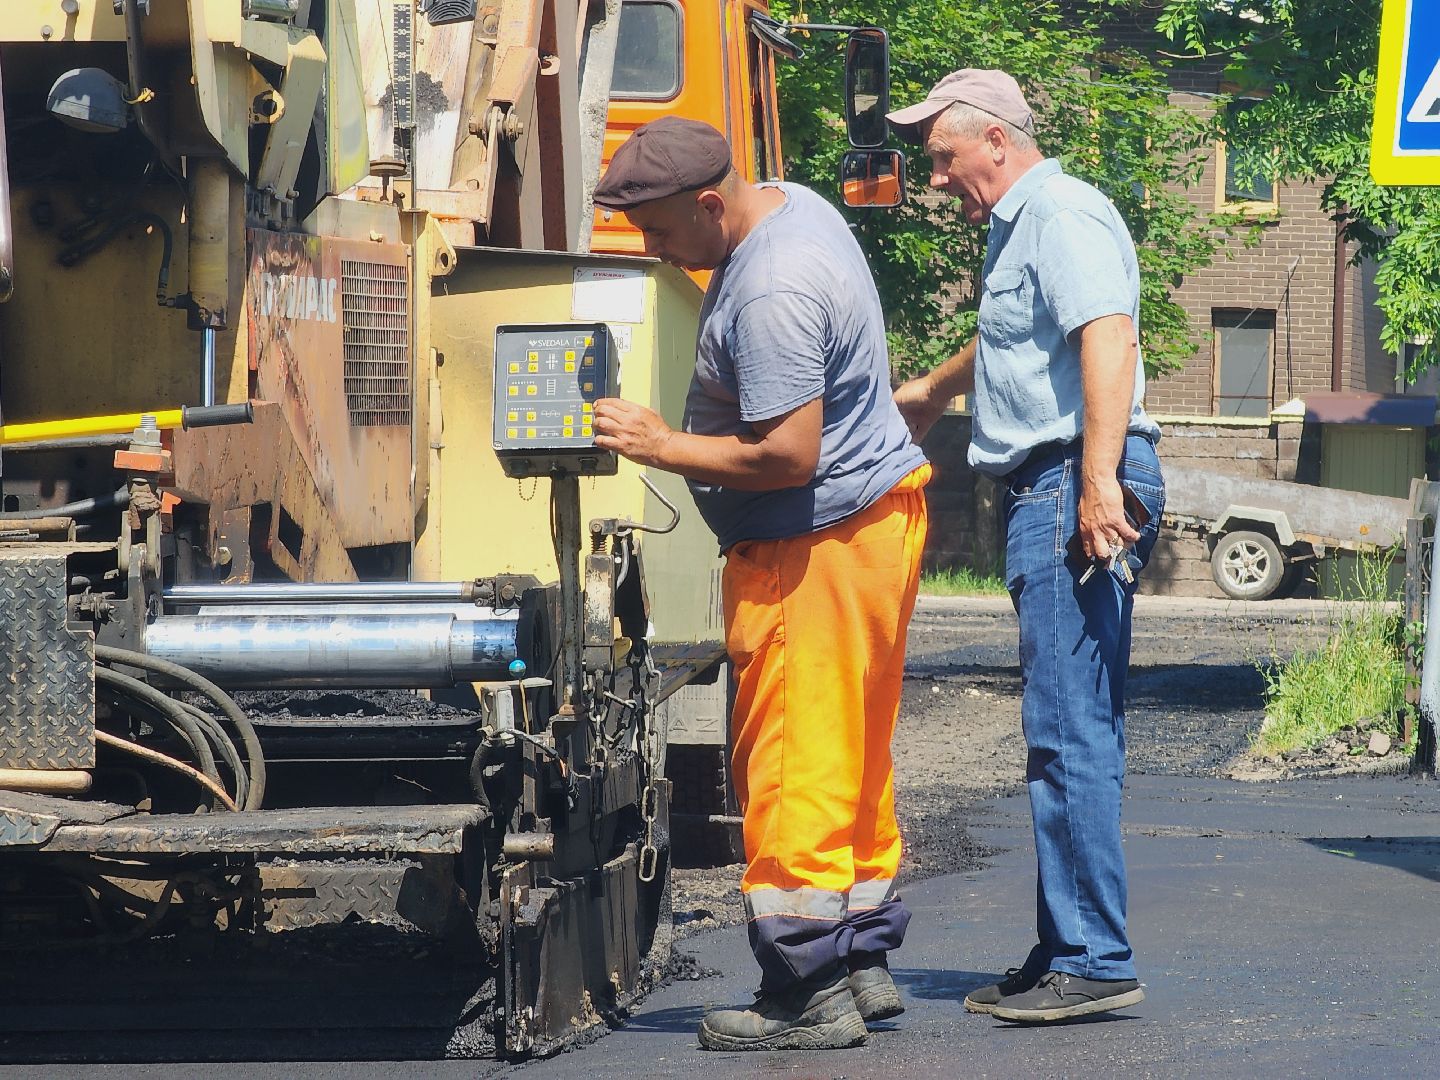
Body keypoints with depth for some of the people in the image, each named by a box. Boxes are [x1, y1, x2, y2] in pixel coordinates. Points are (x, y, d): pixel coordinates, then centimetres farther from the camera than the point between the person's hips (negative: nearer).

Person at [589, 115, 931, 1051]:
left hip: (817, 548, -11)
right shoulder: (793, 204, 7)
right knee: (853, 760, 17)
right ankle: (864, 961, 24)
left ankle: (808, 993, -5)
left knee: (793, 768, -7)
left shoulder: (772, 294, -26)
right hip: (877, 510, 11)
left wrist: (662, 445, -20)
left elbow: (788, 455, -28)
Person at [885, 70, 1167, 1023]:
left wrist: (1098, 480, -34)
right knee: (1074, 731, 11)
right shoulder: (1020, 226, 25)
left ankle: (1093, 961, -13)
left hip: (1075, 490, -11)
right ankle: (1070, 953, 14)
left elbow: (1109, 339, -25)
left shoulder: (1063, 215, -9)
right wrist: (932, 391, 63)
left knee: (1069, 731, -12)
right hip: (1051, 493, 11)